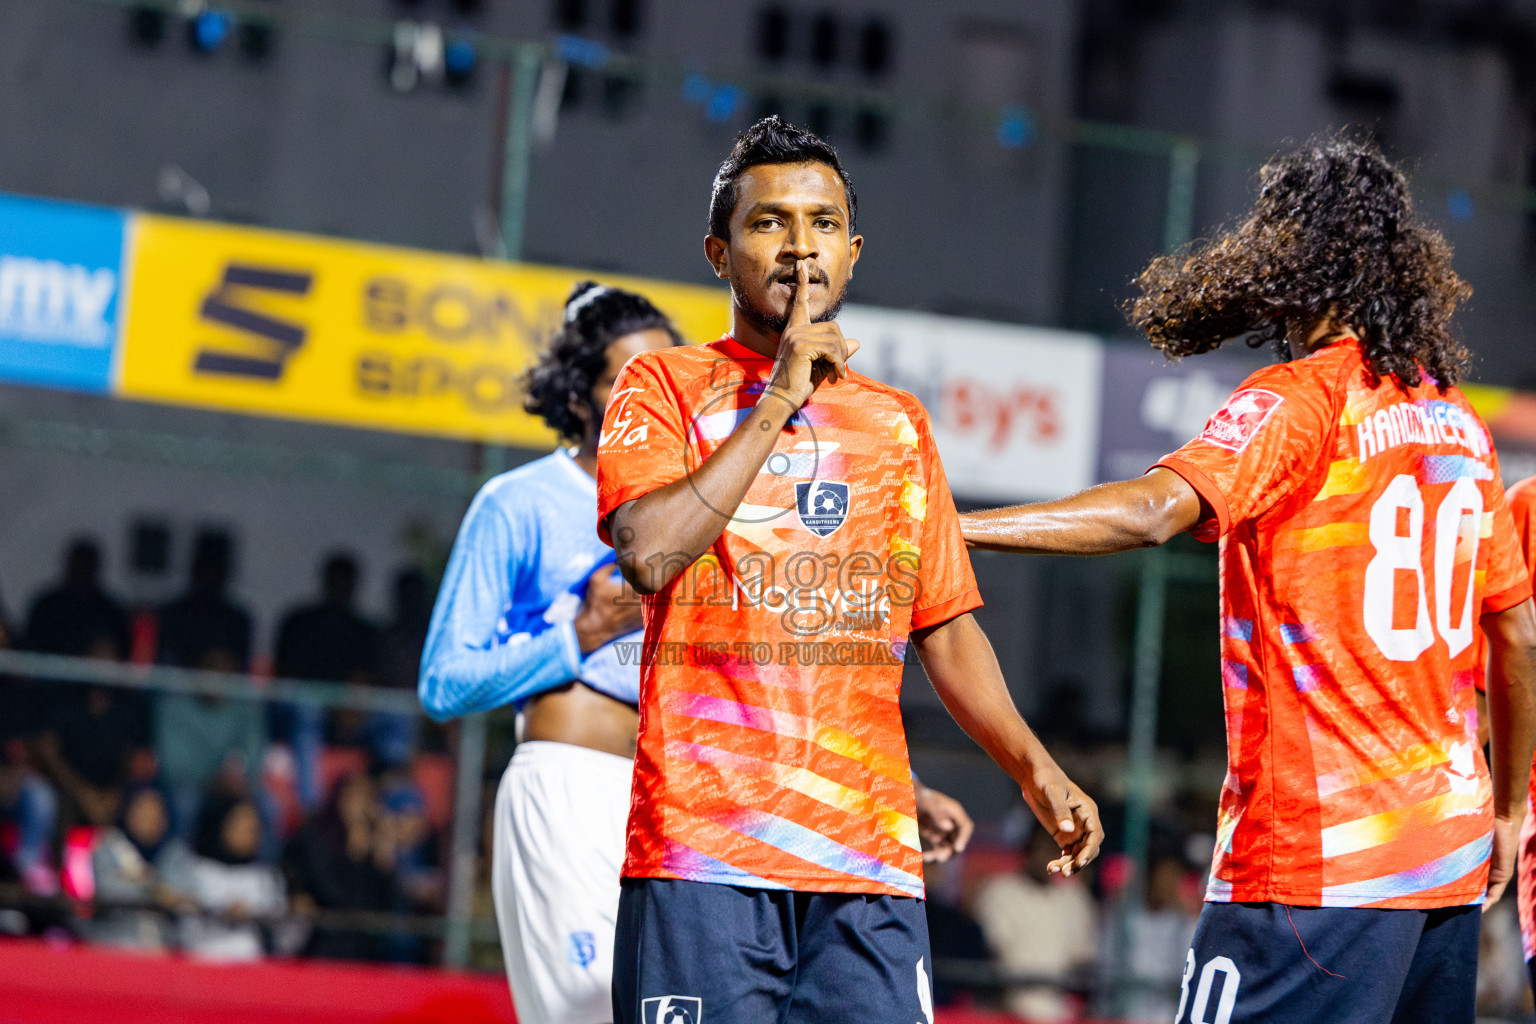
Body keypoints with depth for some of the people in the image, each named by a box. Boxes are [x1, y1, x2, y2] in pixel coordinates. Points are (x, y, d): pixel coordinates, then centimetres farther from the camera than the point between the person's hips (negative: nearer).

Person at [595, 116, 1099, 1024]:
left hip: (871, 854, 4)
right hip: (704, 850, -3)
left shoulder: (898, 422, 19)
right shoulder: (665, 387, 6)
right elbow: (650, 554, -12)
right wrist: (777, 403, -9)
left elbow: (945, 624, 22)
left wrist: (1032, 765, 9)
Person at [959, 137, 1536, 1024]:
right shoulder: (1458, 420, 14)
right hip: (1451, 853, 8)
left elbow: (1156, 509, -25)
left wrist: (948, 526, -27)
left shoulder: (1296, 403, -9)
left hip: (1322, 854, -8)